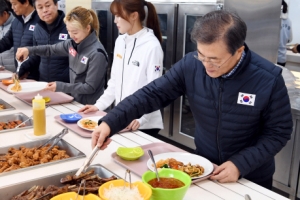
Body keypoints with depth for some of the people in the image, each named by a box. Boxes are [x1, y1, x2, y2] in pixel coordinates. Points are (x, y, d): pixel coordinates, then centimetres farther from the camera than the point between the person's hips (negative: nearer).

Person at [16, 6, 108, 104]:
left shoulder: (96, 54, -22)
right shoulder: (73, 43, -1)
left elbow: (90, 87, -20)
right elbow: (51, 49, 14)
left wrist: (60, 86, -19)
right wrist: (29, 50, -3)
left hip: (90, 107, -7)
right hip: (75, 101, 7)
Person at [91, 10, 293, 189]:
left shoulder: (269, 79, -23)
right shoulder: (191, 65, -17)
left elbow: (278, 132, -15)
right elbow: (152, 94, -18)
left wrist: (240, 164, -24)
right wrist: (110, 123, -28)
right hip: (204, 168, 3)